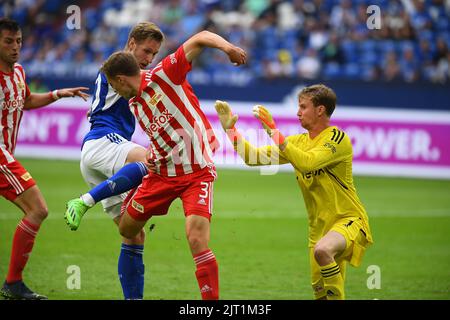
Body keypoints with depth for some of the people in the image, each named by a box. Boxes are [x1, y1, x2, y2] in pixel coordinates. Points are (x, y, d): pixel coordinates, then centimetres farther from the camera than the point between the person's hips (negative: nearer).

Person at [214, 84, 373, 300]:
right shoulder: (297, 142, 9)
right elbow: (254, 157, 9)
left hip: (348, 219, -8)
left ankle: (337, 296, -22)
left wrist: (273, 131, -29)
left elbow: (307, 163, -30)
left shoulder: (337, 138, -14)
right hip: (319, 226, 8)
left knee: (322, 250, -38)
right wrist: (230, 128, 1)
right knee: (320, 292, 7)